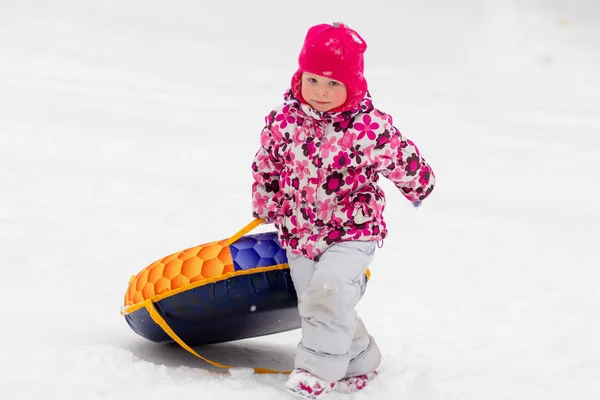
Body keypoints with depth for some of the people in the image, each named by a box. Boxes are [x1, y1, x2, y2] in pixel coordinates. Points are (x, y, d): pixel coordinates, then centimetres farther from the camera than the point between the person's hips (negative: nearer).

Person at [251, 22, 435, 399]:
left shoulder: (372, 127, -19)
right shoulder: (283, 121, -8)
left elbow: (405, 162, -1)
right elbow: (265, 166, 10)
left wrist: (418, 186, 16)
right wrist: (266, 209, 22)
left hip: (353, 231, -5)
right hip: (299, 235, 5)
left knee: (327, 290, -26)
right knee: (315, 303, 9)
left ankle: (320, 368, -13)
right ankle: (361, 361, 31)